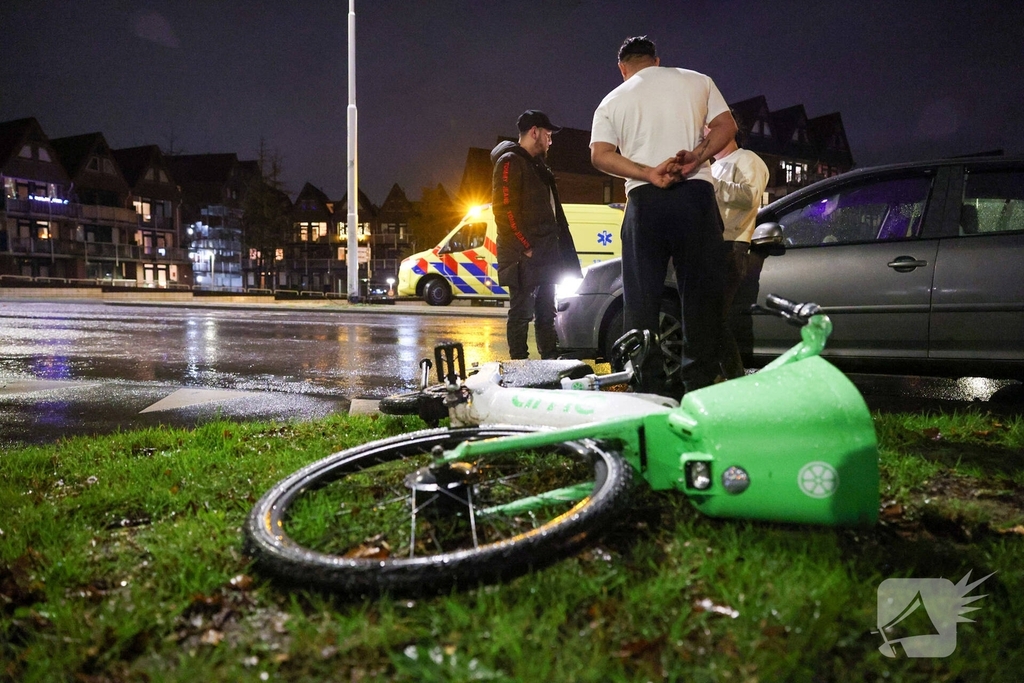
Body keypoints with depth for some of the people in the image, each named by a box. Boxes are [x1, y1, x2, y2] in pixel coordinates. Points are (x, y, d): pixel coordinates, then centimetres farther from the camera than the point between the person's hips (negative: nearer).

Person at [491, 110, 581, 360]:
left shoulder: (537, 166, 23)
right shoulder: (510, 162, -7)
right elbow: (504, 210, -17)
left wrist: (556, 252, 15)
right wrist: (526, 247, -20)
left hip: (545, 256, 10)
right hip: (524, 258, -10)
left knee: (546, 313, 13)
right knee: (522, 313, -6)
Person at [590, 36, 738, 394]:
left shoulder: (612, 101, 15)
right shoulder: (697, 81, 18)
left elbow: (600, 155, -1)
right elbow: (726, 126, 5)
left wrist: (649, 173, -9)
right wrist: (694, 159, -7)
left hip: (643, 199, 0)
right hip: (695, 192, 0)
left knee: (641, 296, 4)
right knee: (700, 290, 2)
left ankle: (649, 382, 3)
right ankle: (700, 380, 0)